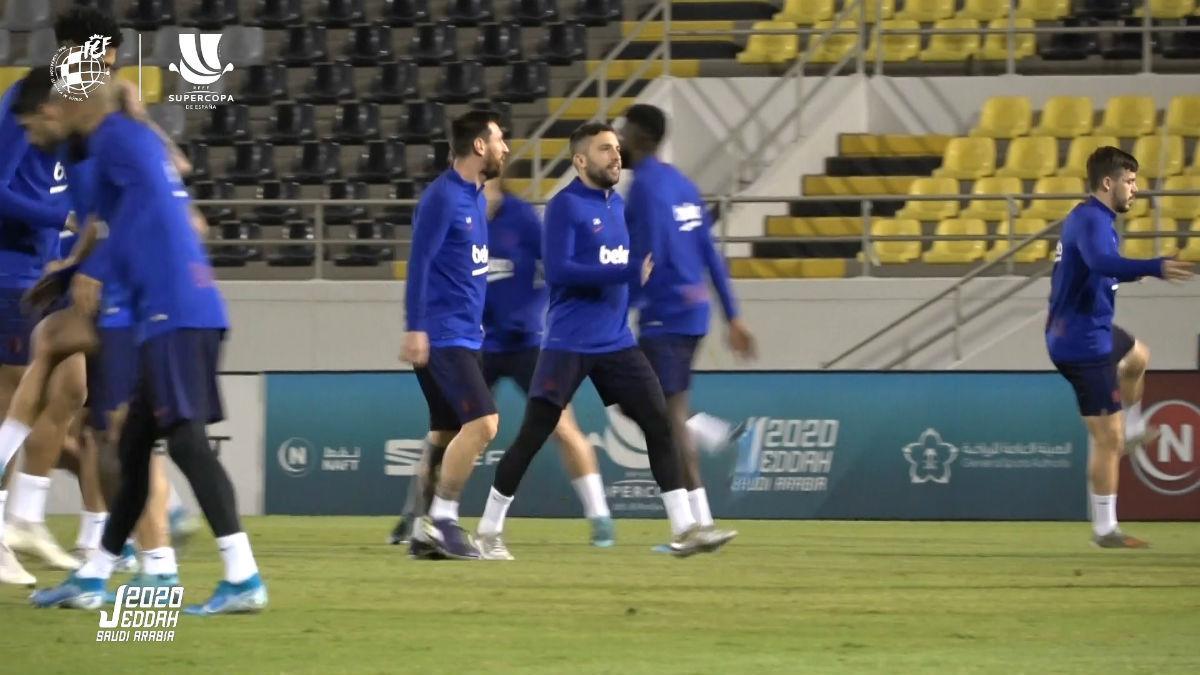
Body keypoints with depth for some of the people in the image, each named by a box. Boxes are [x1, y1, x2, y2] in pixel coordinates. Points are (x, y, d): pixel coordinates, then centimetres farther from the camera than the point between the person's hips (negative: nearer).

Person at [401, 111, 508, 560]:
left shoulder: (475, 198, 14)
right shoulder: (442, 197, -13)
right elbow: (419, 263, -16)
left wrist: (476, 323, 24)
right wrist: (415, 329, -20)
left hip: (465, 335, 9)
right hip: (443, 335, -9)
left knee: (445, 434, 9)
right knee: (482, 422, -16)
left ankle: (424, 531, 12)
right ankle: (442, 519, -10)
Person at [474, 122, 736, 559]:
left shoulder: (617, 204, 13)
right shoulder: (566, 206, -10)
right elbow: (558, 270, -22)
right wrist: (628, 273, -24)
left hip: (616, 342, 7)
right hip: (569, 343, -7)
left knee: (658, 424, -2)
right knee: (533, 434, -5)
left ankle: (684, 530, 0)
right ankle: (488, 532, 6)